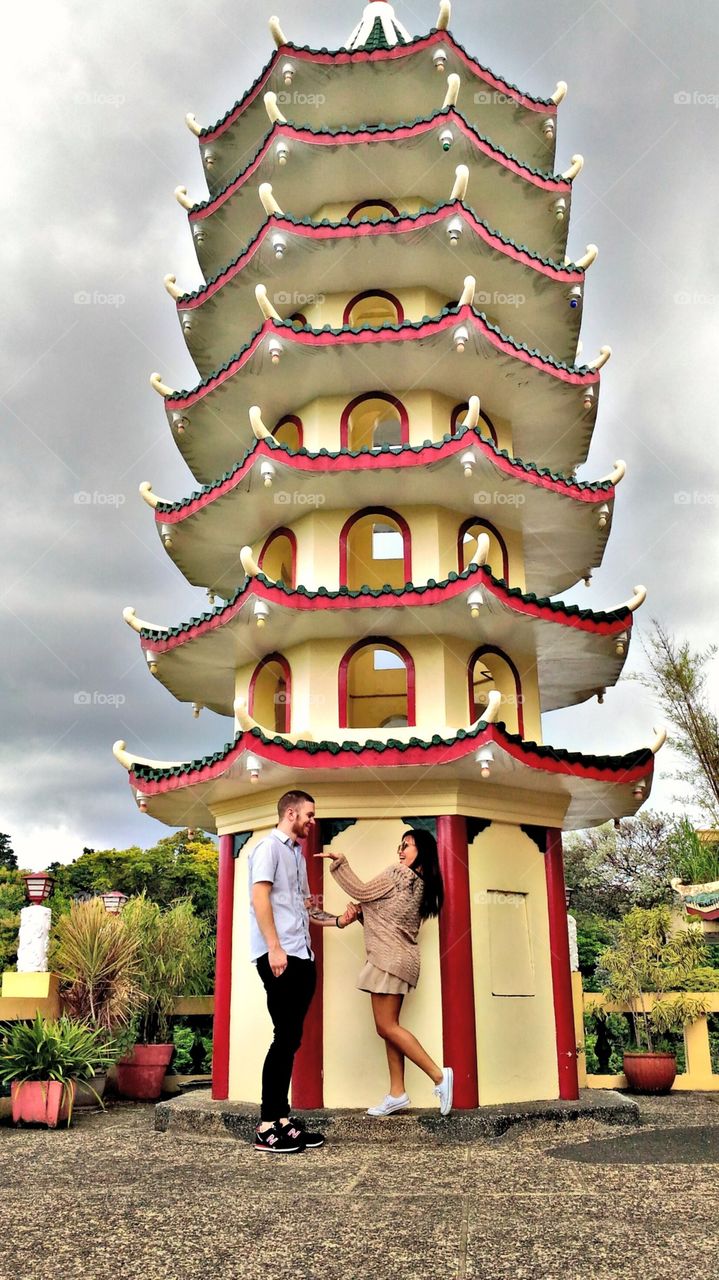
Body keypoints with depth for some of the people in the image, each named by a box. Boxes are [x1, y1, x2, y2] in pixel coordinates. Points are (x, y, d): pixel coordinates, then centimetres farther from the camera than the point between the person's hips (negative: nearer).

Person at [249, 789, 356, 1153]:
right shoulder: (269, 847, -3)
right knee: (284, 1038, -9)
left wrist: (337, 921, 18)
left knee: (291, 1039, 8)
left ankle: (282, 1119, 14)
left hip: (301, 958, 9)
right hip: (278, 957, -9)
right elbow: (260, 898, -14)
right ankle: (266, 1127, -4)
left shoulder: (297, 855, 24)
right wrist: (274, 948, -20)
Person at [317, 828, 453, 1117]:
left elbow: (361, 891, -4)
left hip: (390, 958, -9)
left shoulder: (399, 873, -10)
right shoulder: (421, 884, 16)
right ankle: (397, 1094, 7)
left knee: (386, 1027, -9)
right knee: (389, 1027, 8)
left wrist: (339, 861, 2)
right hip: (398, 959, 9)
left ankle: (439, 1075, -10)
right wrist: (359, 910, 3)